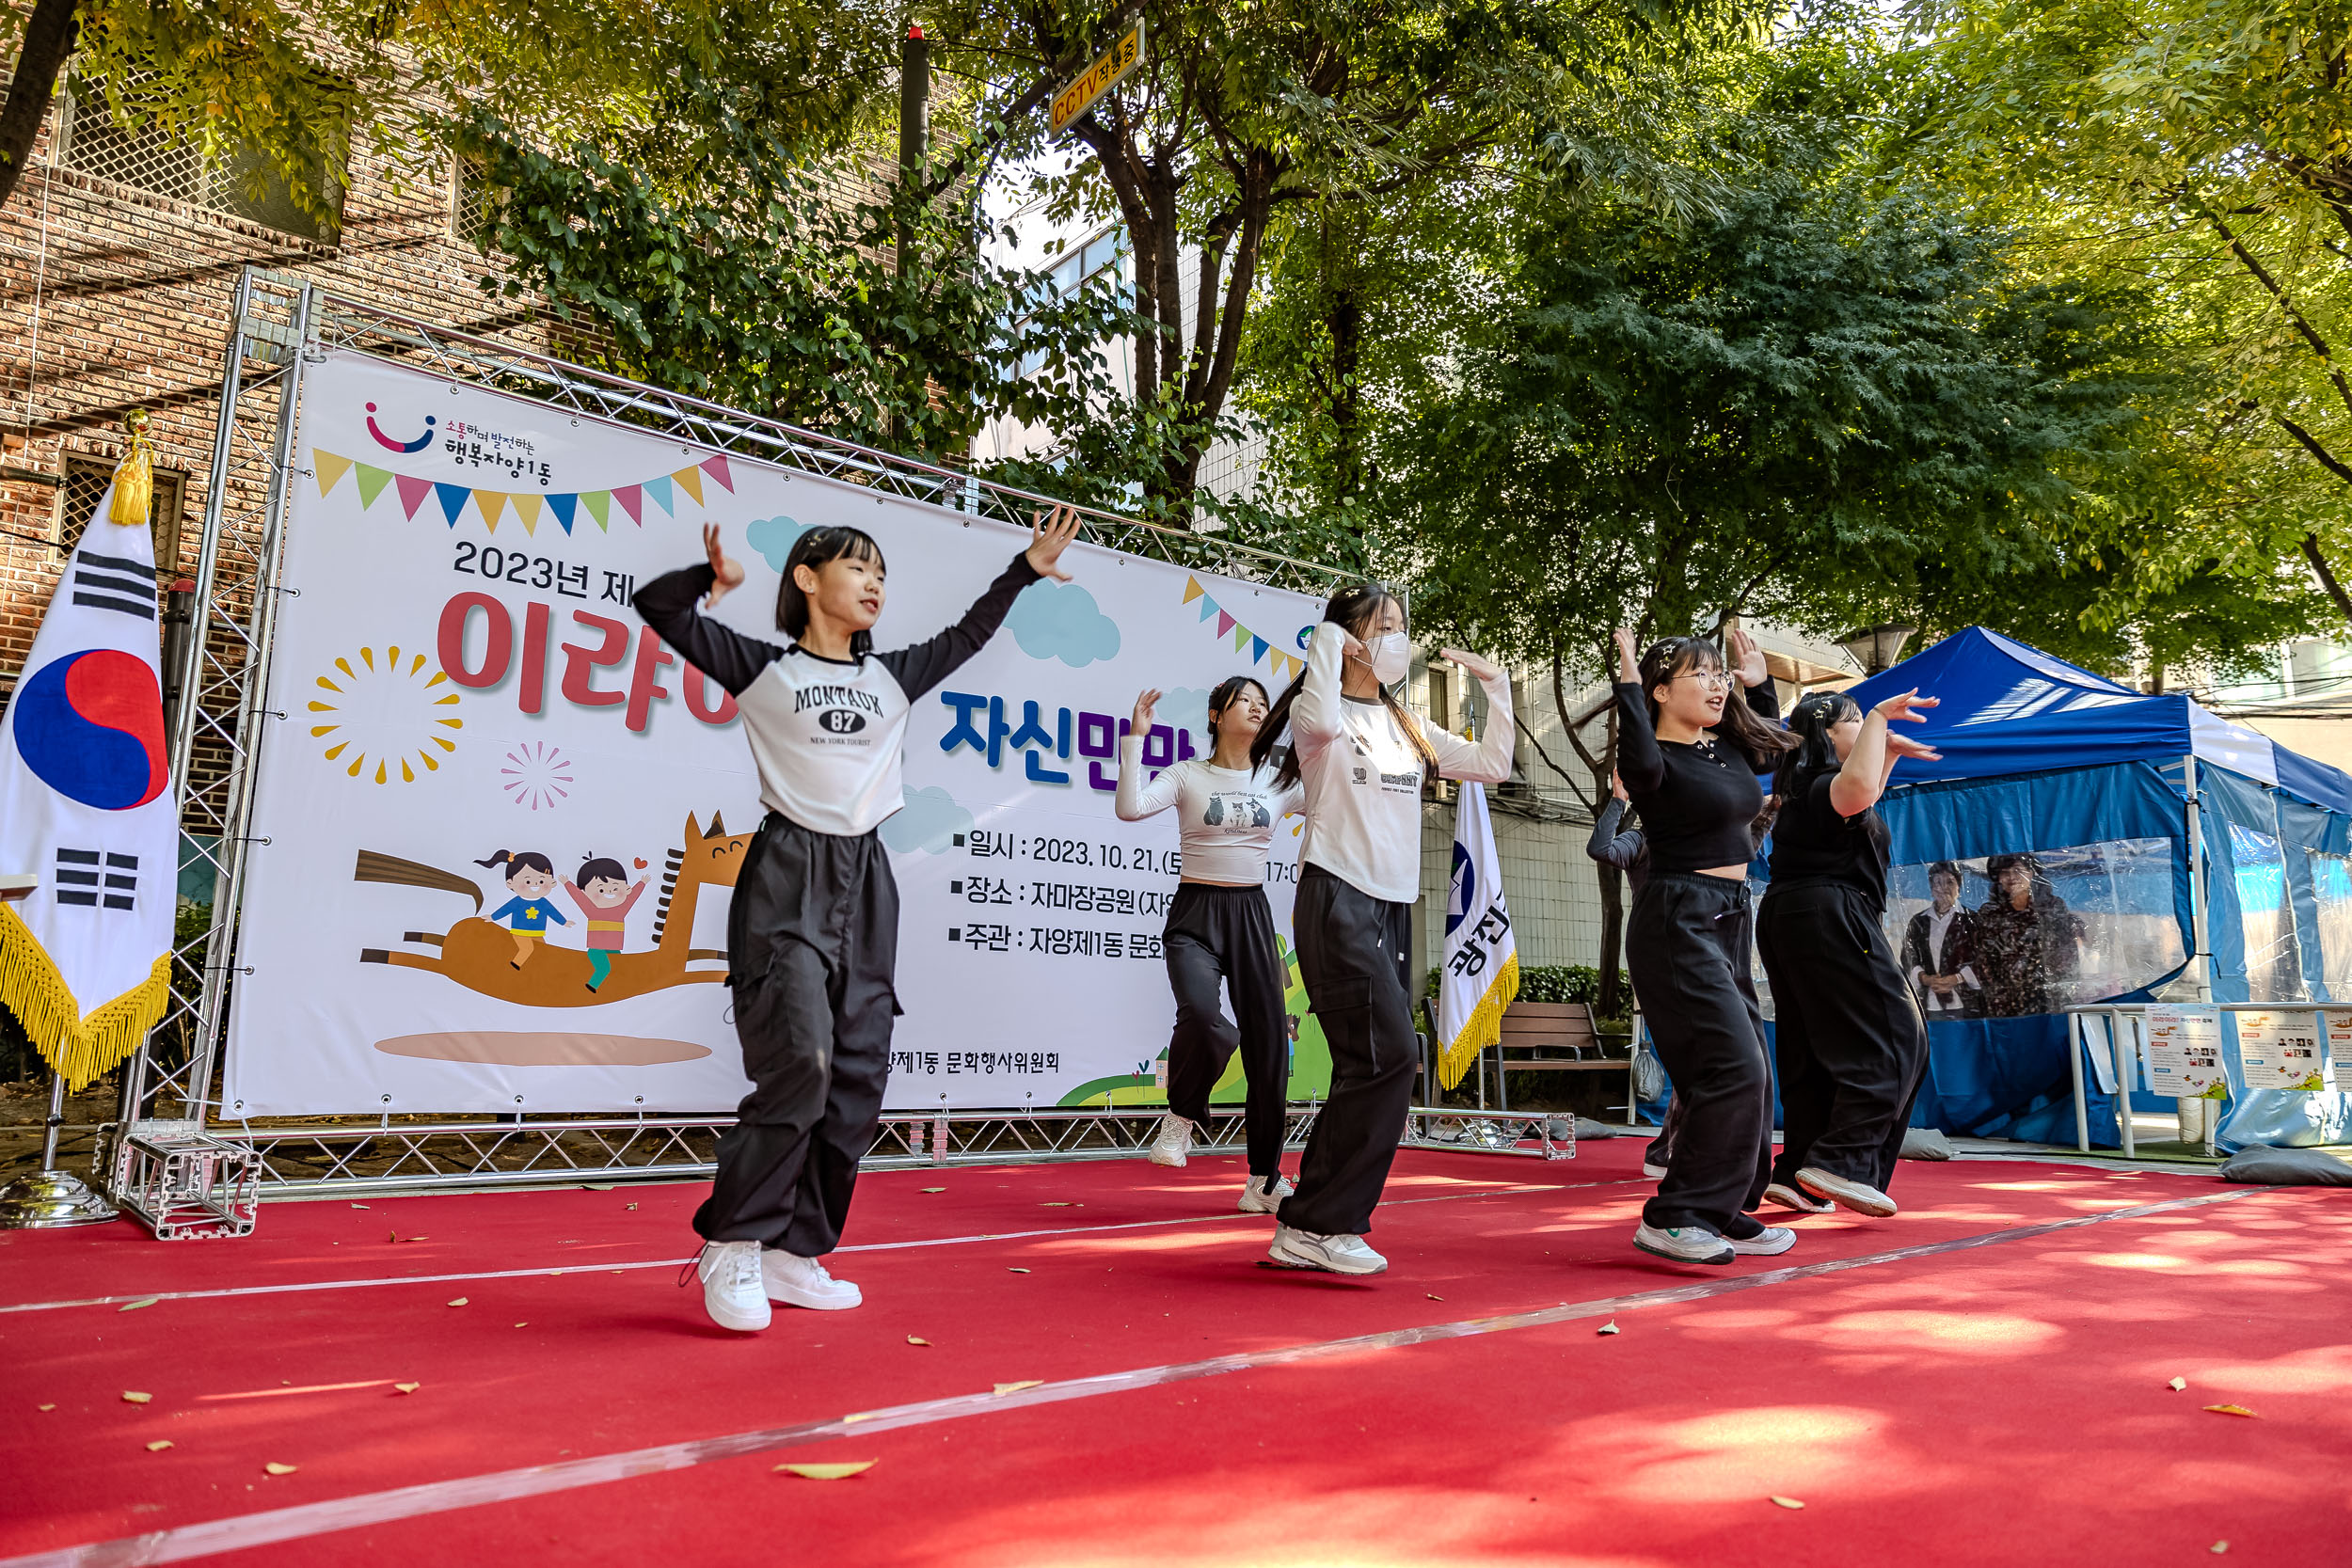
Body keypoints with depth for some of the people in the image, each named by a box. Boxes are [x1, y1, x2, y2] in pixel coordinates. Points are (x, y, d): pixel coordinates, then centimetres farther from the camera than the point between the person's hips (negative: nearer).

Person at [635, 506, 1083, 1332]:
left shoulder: (894, 677, 15)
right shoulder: (764, 667, 3)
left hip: (865, 883, 5)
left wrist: (1025, 567, 22)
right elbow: (658, 608, 0)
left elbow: (966, 636, 26)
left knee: (858, 1079, 2)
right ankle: (731, 1246, -3)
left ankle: (792, 1254, 14)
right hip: (788, 877, -5)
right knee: (800, 1061, -19)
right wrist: (712, 577, -18)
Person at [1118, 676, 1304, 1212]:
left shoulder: (1279, 781, 10)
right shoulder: (1187, 776, 1)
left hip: (1252, 915, 4)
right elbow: (1129, 808, -15)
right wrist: (1135, 738, -16)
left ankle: (1264, 1182, 15)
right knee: (1204, 1021, -31)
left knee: (1268, 1042, 0)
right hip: (1196, 913, -3)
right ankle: (1181, 1117, 1)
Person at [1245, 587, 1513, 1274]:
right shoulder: (1323, 715, -3)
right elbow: (1322, 723, -28)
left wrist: (1495, 687, 16)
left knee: (1373, 1067, 4)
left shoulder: (1407, 727, 19)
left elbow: (1491, 765, 21)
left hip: (1392, 907, 8)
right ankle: (1317, 1223, -6)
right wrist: (1327, 639, -14)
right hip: (1339, 899, -8)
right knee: (1388, 1055, -16)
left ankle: (1308, 1229, 12)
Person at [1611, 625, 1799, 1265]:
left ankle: (1724, 1214, 21)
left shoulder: (1729, 749, 12)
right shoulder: (1660, 758, -13)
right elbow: (1640, 768, -39)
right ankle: (1670, 1219, -8)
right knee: (1733, 1069, -15)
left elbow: (1774, 749, 36)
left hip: (1727, 923, 9)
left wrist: (1760, 683, 24)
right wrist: (1629, 687, -29)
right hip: (1678, 922, -9)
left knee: (1750, 1074, 11)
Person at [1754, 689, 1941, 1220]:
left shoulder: (1803, 787, 20)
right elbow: (1856, 789, -36)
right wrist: (1879, 718, -24)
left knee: (1809, 1052, 10)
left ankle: (1795, 1174, 10)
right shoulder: (1822, 786, -10)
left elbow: (1861, 799, 41)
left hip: (1786, 918, 10)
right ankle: (1839, 1161, -15)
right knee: (1893, 1041, -7)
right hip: (1831, 920, -10)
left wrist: (1890, 750, 36)